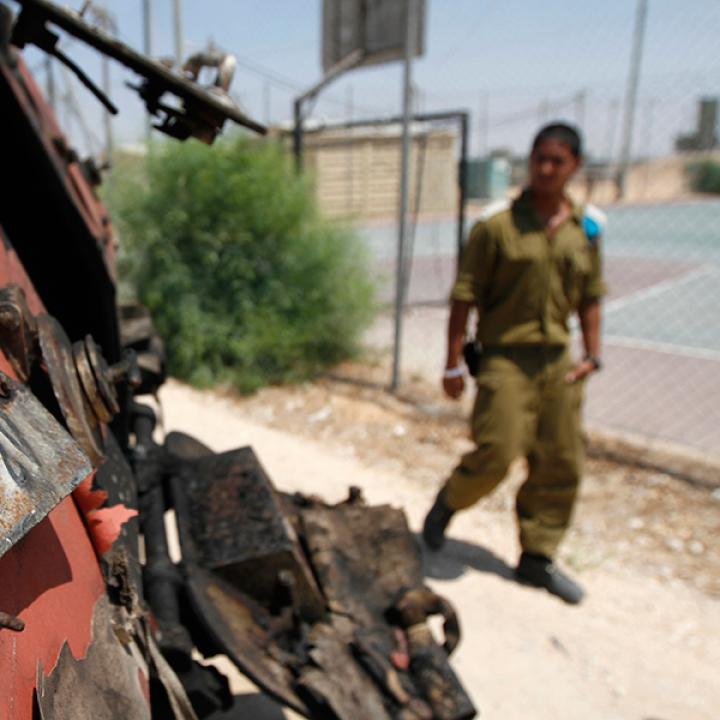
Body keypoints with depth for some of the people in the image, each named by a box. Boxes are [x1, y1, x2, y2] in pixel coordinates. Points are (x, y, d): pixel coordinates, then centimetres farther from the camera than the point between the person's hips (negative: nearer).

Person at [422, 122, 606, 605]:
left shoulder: (585, 228, 7)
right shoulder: (497, 225, -7)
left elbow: (590, 297, 16)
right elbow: (464, 297, -7)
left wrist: (593, 356, 8)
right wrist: (453, 364, -8)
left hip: (557, 360, 5)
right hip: (505, 356, -5)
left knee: (561, 464, 7)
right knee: (497, 453, -11)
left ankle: (538, 559, 25)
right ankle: (447, 504, 21)